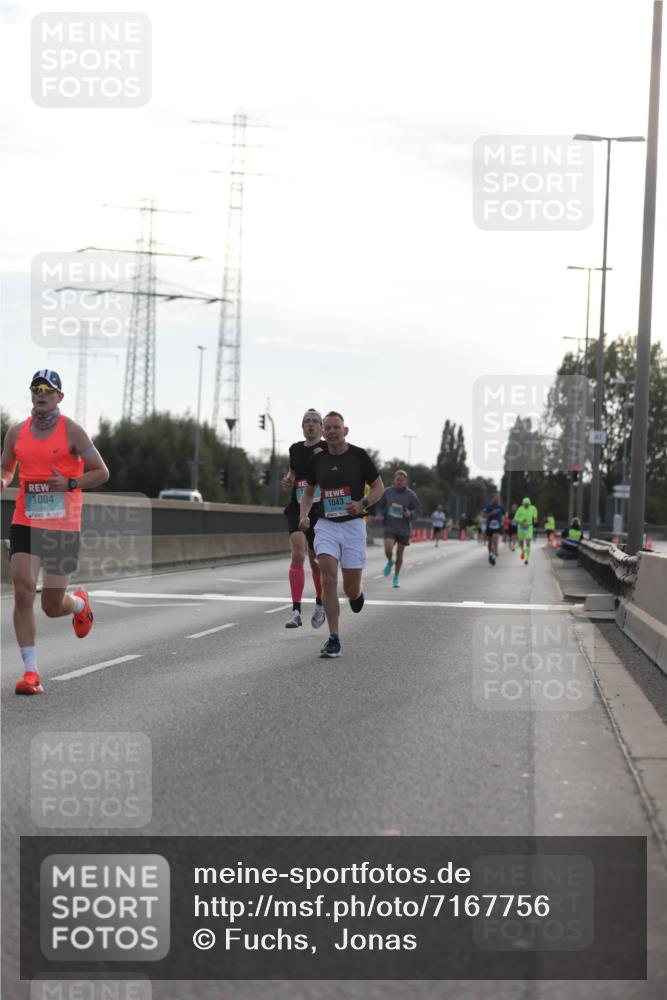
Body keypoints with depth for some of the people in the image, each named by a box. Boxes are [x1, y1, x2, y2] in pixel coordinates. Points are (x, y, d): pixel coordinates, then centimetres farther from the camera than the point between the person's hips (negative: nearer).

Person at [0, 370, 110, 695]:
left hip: (63, 527, -2)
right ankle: (31, 672, -9)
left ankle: (80, 604, 43)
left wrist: (70, 484, -16)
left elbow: (102, 473, -1)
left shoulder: (72, 432, -4)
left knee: (53, 607, 4)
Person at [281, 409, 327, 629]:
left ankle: (320, 605, 33)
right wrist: (287, 481, 5)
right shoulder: (295, 449, 11)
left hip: (320, 509, -2)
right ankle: (296, 611, -19)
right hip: (297, 508, 2)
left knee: (315, 560, 8)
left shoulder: (328, 448, -1)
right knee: (297, 555, -16)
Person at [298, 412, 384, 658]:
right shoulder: (317, 460, 5)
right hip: (326, 526, 2)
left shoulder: (358, 455, -4)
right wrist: (303, 515, 2)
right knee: (328, 579, -15)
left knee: (351, 590, 0)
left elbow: (379, 486, 4)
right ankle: (334, 639, -11)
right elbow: (308, 491, 20)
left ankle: (357, 594, 40)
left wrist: (362, 504, -15)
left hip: (352, 525, -2)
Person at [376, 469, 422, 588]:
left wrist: (410, 514, -22)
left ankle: (396, 577, 28)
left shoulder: (411, 495, -6)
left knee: (399, 554, 8)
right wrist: (380, 515, -8)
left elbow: (418, 511, -1)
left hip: (404, 529, 0)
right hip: (389, 527, 0)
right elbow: (380, 506, 12)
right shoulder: (387, 492, -2)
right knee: (388, 550, -20)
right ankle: (389, 562, 15)